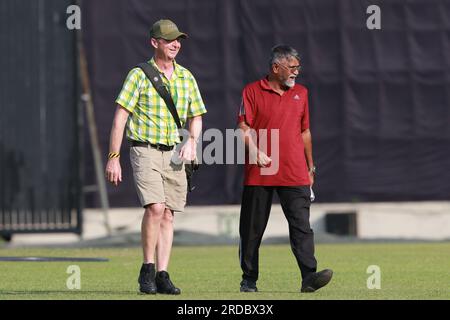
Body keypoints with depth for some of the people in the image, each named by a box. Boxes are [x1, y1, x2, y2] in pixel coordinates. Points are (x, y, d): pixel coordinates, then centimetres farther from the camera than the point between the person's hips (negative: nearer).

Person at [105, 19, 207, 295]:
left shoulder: (186, 77, 11)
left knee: (168, 215, 3)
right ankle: (147, 270, -8)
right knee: (155, 207, -20)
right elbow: (120, 117, -4)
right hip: (145, 150, -5)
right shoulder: (139, 75, -3)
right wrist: (113, 157, -10)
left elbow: (196, 116, 19)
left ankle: (162, 275, 6)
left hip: (175, 154, 5)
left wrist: (192, 142, -1)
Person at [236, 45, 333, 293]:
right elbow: (244, 128, -5)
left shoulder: (300, 93, 14)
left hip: (295, 175, 2)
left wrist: (310, 168, 19)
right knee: (252, 229, 5)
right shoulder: (252, 92, 2)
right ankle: (249, 280, 15)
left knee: (301, 225, -11)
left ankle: (309, 276, -19)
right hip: (259, 175, -2)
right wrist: (256, 152, -22)